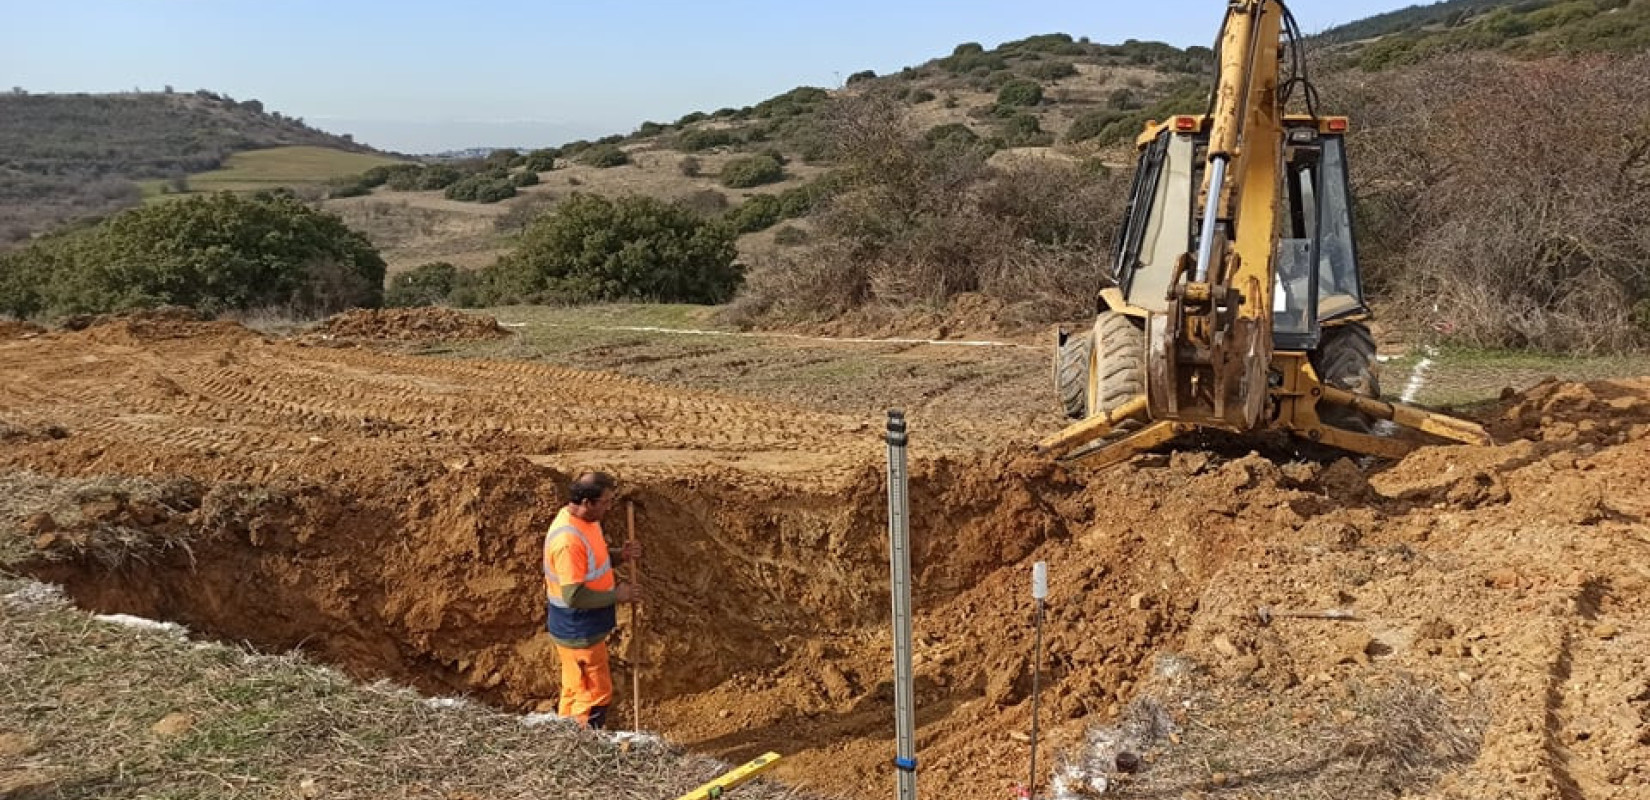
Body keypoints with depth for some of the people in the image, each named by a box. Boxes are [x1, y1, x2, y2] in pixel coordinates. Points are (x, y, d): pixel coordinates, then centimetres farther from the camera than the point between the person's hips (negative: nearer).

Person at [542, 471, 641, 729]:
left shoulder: (586, 521, 0)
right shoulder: (568, 540, -30)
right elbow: (574, 596, -30)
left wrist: (620, 555, -2)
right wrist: (617, 596, -20)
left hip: (583, 628, 10)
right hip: (578, 632, -10)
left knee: (576, 689, 22)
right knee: (596, 693, 3)